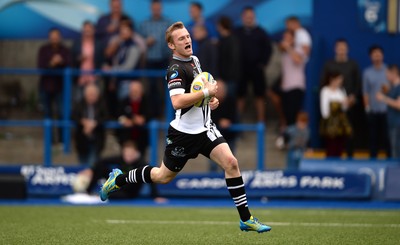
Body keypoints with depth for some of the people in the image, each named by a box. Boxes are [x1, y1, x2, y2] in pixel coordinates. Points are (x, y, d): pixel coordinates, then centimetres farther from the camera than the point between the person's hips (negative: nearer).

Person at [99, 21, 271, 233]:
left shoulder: (194, 60, 7)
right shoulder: (176, 69, -20)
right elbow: (177, 102, -34)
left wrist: (212, 99, 7)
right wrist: (206, 92, -27)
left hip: (204, 128, 6)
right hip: (184, 133, -6)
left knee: (231, 162, -11)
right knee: (164, 176, 9)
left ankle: (246, 219, -7)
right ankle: (119, 179, 34)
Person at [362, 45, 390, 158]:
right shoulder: (367, 72, 7)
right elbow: (365, 92, 7)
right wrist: (367, 106, -1)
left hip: (386, 110, -1)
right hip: (372, 111, 1)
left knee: (387, 136, -2)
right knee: (374, 136, 4)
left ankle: (390, 158, 3)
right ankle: (373, 158, 11)